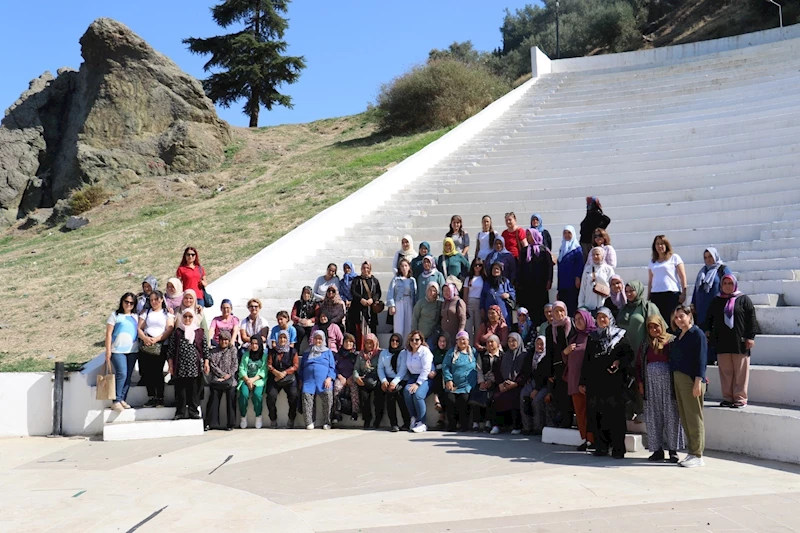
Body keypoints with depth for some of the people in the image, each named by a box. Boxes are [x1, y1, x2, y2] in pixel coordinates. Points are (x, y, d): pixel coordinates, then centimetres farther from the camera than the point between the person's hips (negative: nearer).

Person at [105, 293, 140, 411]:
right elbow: (108, 334, 1)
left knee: (128, 376, 3)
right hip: (117, 350, -4)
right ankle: (116, 401, -12)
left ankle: (122, 400, 8)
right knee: (121, 374, -17)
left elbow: (139, 331, 15)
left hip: (132, 351, 5)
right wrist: (108, 351, -5)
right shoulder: (115, 315, 4)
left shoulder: (135, 317, 16)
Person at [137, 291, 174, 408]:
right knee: (146, 372, -2)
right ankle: (151, 397, 6)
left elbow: (169, 330, -2)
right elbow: (139, 328, 9)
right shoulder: (145, 312, 18)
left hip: (160, 347, -3)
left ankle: (160, 398, -2)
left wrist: (156, 339, -14)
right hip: (145, 346, 3)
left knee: (157, 372, -9)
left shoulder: (167, 313, 9)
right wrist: (144, 338, -10)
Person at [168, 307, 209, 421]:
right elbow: (171, 349, 6)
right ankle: (180, 412, 9)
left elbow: (205, 348, 8)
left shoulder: (200, 332, 8)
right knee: (180, 390, 2)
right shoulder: (177, 332, 7)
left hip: (195, 367, 0)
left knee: (194, 390, 2)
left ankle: (193, 411, 8)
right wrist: (171, 365, 2)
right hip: (180, 366, 0)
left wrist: (206, 362, 2)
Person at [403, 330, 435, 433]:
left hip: (425, 378, -5)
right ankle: (413, 418, -12)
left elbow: (426, 370, -14)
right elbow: (406, 368, 12)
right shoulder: (407, 352, 13)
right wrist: (411, 382, -1)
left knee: (417, 395, -28)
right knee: (407, 391, -25)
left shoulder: (425, 351, -6)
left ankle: (422, 423, -16)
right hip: (413, 377, 5)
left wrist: (417, 383, -20)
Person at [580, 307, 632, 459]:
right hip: (595, 383, 3)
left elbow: (629, 354, 1)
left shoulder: (619, 336, 6)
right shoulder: (592, 337, 15)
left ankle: (618, 448, 1)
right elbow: (586, 360, 16)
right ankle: (601, 446, 9)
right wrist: (583, 382, 13)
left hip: (614, 382, -3)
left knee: (615, 415, -5)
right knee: (596, 415, 1)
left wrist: (619, 362, -20)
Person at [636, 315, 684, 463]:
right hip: (651, 385, 4)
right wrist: (640, 382, 6)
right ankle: (657, 449, 11)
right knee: (654, 417, 5)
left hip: (669, 383, -4)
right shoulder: (645, 344, 15)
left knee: (671, 416, -1)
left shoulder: (672, 341, 2)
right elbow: (638, 365, 15)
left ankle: (673, 450, 6)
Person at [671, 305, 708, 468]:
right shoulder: (678, 335, 16)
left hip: (691, 380, -8)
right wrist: (674, 380, 15)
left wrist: (698, 381, -19)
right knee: (684, 418, 11)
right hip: (678, 379, 8)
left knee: (694, 418, -3)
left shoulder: (697, 333, -7)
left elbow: (701, 359, -12)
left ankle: (698, 456, 2)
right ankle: (692, 452, 19)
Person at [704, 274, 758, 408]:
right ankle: (727, 397, 11)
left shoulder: (744, 300, 2)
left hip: (739, 342, -3)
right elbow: (708, 318, 21)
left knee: (740, 372, 0)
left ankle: (740, 398, 6)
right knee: (725, 371, 5)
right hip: (721, 343, 3)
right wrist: (707, 331, 10)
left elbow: (751, 319, -2)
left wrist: (750, 337, -7)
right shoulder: (716, 301, 14)